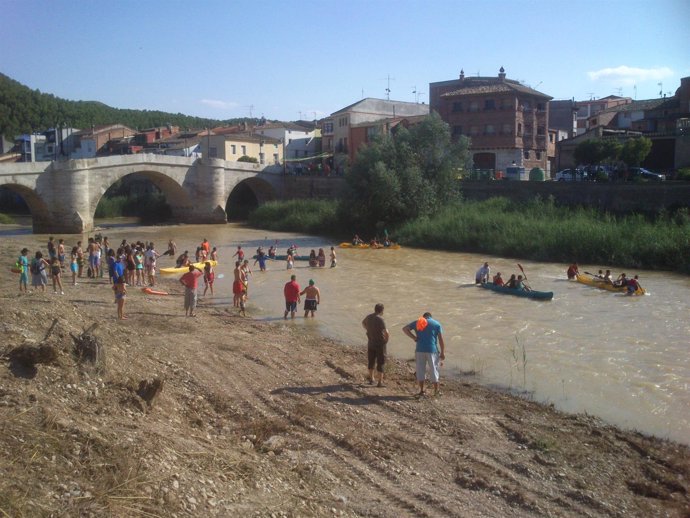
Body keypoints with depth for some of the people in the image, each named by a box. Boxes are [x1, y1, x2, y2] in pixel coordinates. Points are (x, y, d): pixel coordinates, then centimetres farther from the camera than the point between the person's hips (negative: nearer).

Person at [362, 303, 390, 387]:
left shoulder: (369, 317, -2)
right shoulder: (380, 319, -23)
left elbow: (363, 323, 21)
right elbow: (386, 333, -29)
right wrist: (386, 339, -11)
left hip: (370, 342, 6)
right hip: (380, 344, -6)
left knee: (371, 361, 20)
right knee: (380, 363, 4)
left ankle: (371, 378, 33)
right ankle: (380, 382, 8)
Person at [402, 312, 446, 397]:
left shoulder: (417, 322, 11)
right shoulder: (436, 324, 6)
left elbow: (405, 329, 1)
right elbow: (441, 339, 0)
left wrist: (414, 337, -1)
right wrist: (443, 352, 2)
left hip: (420, 350, 1)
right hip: (432, 350, -1)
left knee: (420, 370, 9)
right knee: (434, 370, 7)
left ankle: (422, 390, 12)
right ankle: (436, 391, 12)